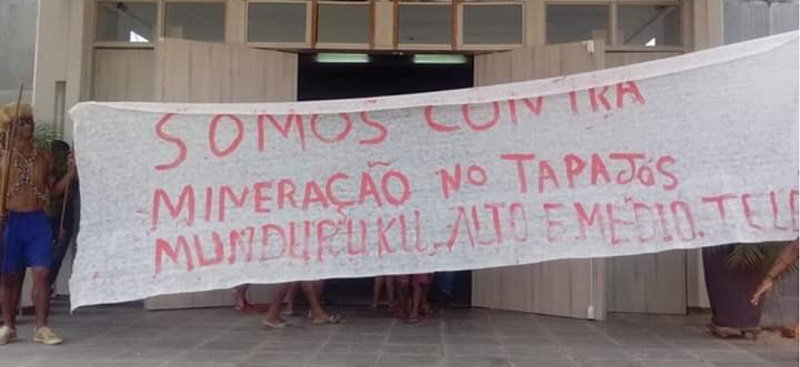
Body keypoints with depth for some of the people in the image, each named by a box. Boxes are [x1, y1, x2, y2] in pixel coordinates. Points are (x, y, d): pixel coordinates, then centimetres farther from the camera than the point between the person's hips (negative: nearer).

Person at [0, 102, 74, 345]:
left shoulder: (44, 158, 6)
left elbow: (55, 189, 11)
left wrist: (70, 172, -4)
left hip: (38, 221, 1)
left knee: (42, 274, -4)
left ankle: (41, 328, 2)